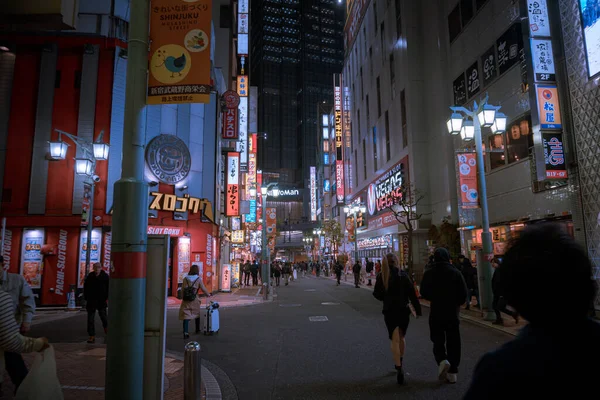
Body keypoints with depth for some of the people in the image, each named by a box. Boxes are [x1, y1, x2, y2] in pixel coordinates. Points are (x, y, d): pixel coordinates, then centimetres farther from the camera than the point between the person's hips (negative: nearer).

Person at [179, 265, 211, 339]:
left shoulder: (185, 279, 3)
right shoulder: (198, 279, -4)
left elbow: (182, 290, 4)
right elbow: (203, 289, 0)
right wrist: (209, 295, 16)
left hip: (186, 300, 1)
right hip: (195, 299, -1)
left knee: (186, 316, -2)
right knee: (197, 314, 20)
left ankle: (185, 332, -15)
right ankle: (197, 329, 35)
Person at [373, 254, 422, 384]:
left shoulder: (381, 276, -5)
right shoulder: (403, 275, -5)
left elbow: (378, 295, -4)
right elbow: (412, 293, -7)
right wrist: (417, 309, -4)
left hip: (389, 311, -1)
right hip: (403, 310, 1)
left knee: (395, 340, 1)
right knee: (402, 337, 20)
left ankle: (399, 368, -10)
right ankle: (400, 361, 35)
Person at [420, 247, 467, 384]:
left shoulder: (429, 273, -7)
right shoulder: (455, 272, -6)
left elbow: (424, 293, -3)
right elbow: (463, 292, -5)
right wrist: (457, 303, 15)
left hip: (436, 312, -1)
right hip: (452, 312, 1)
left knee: (438, 340, 11)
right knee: (453, 342, 10)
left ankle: (442, 360, -16)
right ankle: (452, 373, 13)